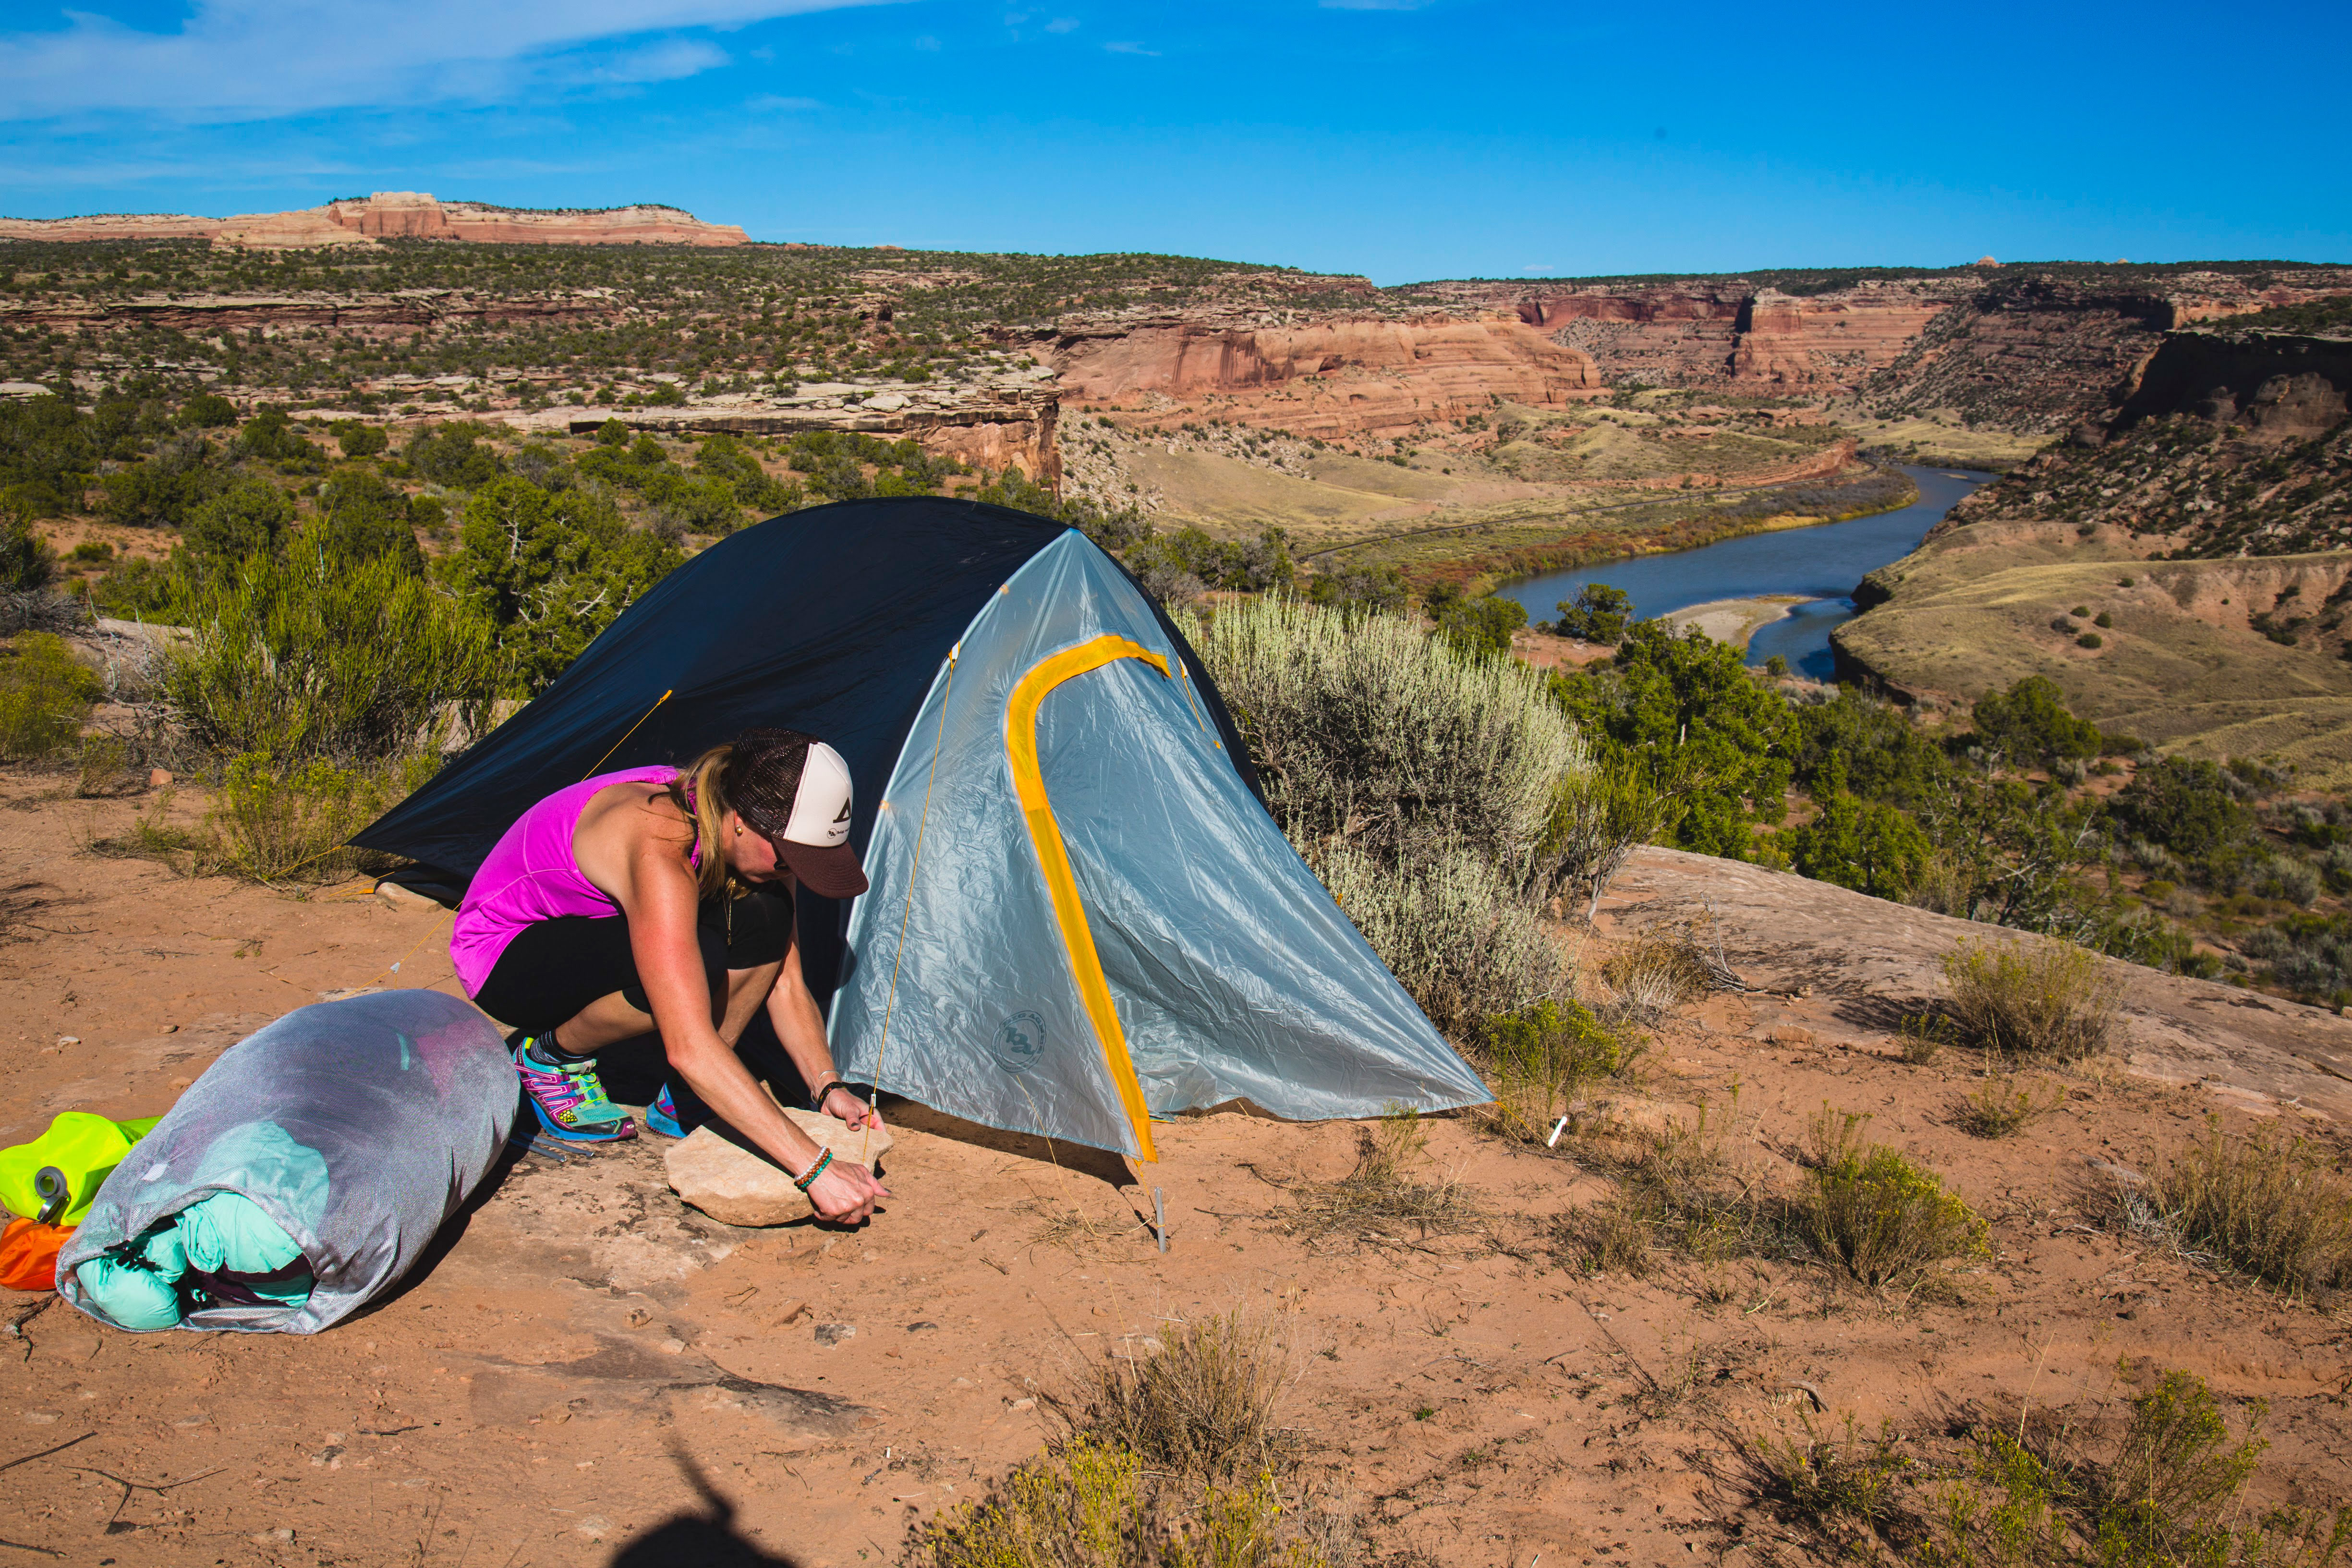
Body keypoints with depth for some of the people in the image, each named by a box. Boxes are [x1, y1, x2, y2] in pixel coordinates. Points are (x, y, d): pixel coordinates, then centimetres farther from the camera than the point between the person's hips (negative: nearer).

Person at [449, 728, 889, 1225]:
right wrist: (814, 1167, -46)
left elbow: (787, 985, -5)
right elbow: (689, 1048, -45)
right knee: (693, 960, -35)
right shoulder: (660, 847, -39)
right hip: (501, 958, -6)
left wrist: (827, 1087, -20)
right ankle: (550, 1055, -6)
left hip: (592, 927, 7)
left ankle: (681, 1102, -4)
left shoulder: (752, 843, -16)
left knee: (765, 919, -21)